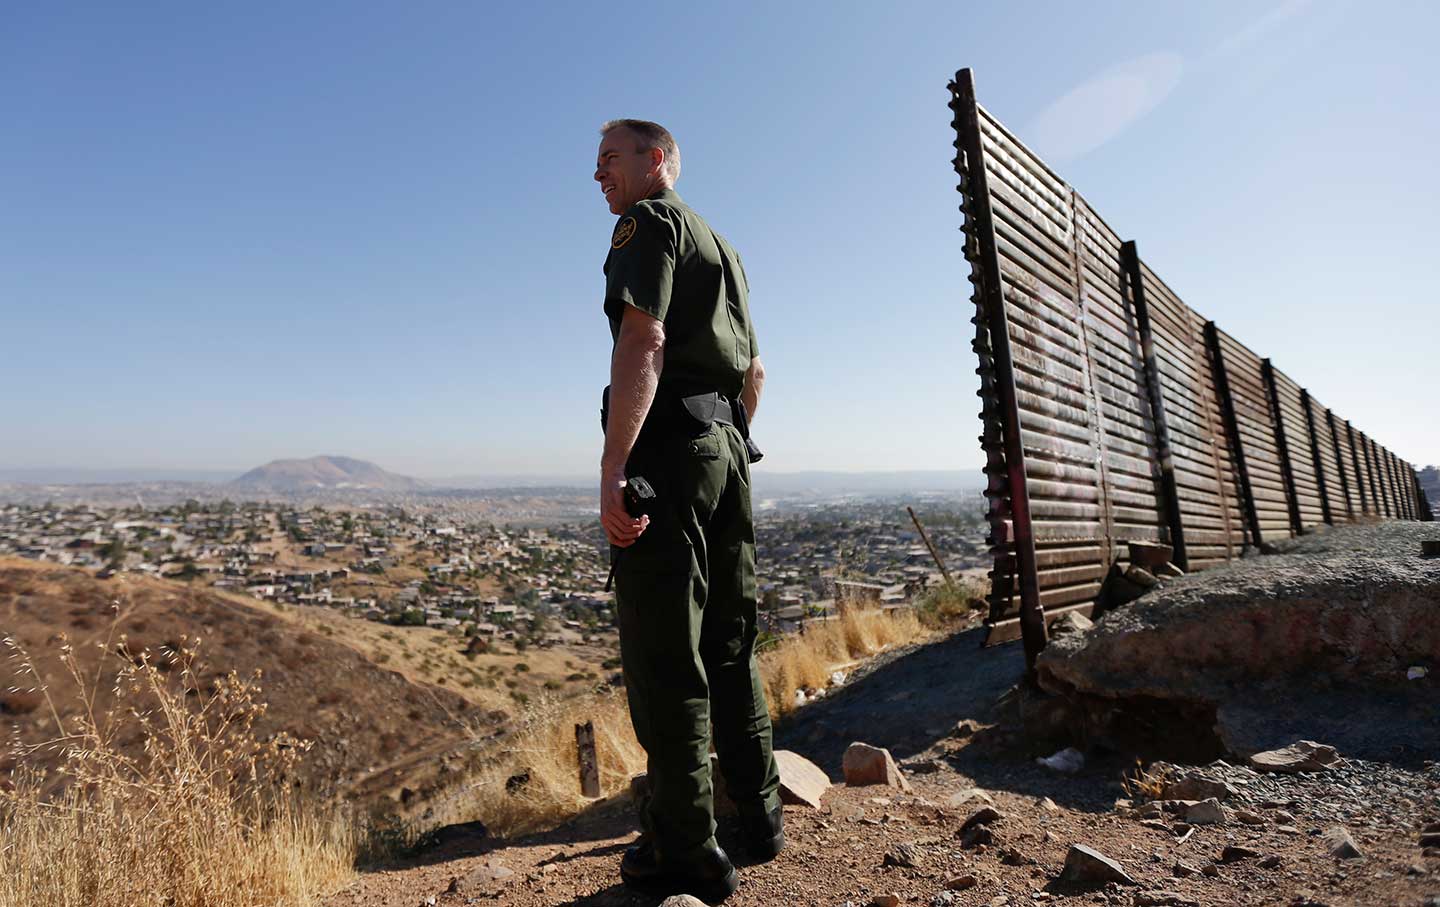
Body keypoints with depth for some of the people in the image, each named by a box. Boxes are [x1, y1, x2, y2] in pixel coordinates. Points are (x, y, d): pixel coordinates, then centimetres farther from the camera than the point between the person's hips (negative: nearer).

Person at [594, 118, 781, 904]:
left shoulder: (649, 221, -1)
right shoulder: (719, 246, 26)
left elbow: (643, 343, -17)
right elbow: (754, 369, 25)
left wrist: (611, 470, -22)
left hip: (668, 448, -9)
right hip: (727, 447, 9)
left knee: (664, 652, -3)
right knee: (728, 644, 14)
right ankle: (757, 816, 25)